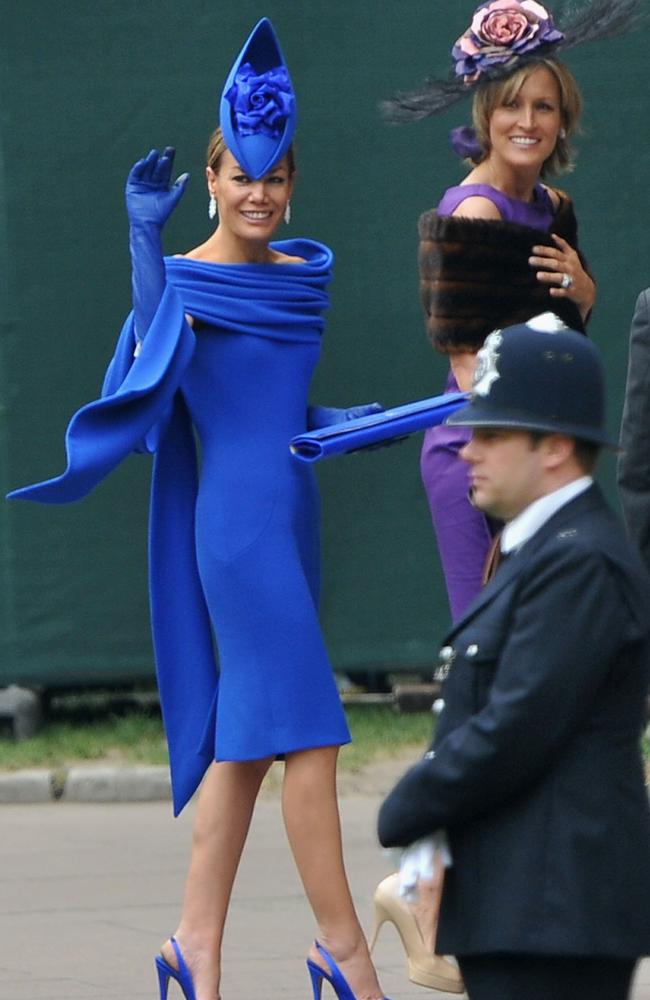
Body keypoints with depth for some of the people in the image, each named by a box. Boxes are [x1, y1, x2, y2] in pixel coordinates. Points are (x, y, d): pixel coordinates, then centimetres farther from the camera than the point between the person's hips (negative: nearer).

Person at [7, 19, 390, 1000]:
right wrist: (143, 234, -33)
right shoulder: (187, 278, -8)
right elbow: (153, 361, -27)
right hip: (237, 518, -8)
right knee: (308, 729, -9)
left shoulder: (305, 274, 12)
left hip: (292, 511, 8)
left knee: (244, 734, 9)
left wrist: (361, 420, 12)